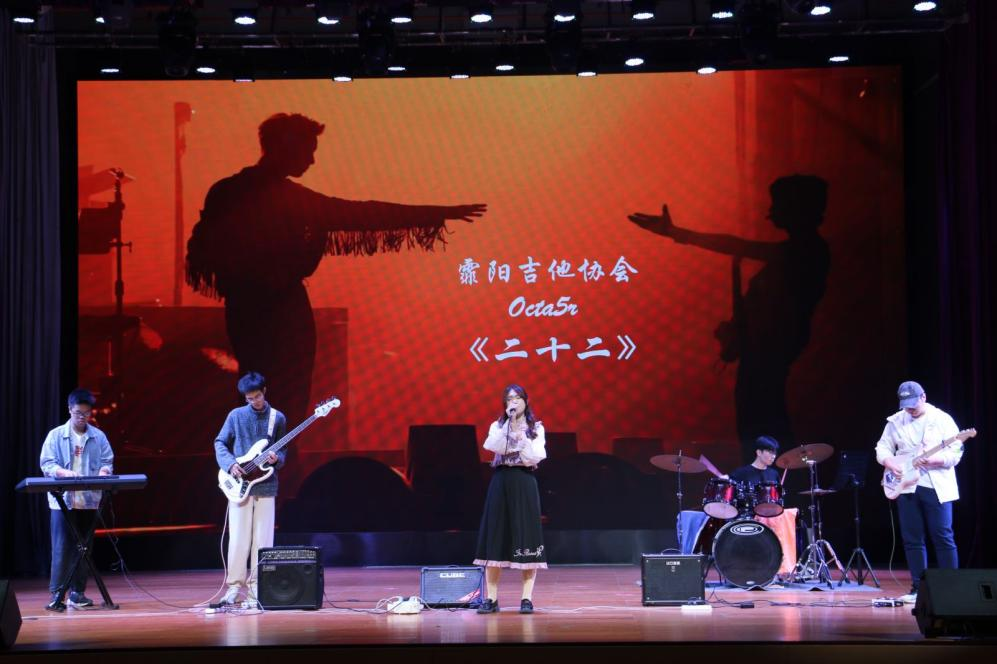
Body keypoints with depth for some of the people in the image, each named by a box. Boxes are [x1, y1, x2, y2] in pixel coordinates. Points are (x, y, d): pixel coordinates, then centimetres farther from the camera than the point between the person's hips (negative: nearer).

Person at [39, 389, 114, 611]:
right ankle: (56, 594, -4)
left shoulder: (98, 437, 7)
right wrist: (65, 472, -24)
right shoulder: (56, 436, 1)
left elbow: (108, 461, 7)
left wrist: (104, 471, -16)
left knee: (83, 548, 7)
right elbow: (46, 464, -5)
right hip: (63, 500, -3)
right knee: (62, 548, -7)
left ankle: (77, 592, 14)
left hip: (89, 500, 3)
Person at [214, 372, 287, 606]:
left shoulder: (277, 418, 6)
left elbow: (283, 450, 9)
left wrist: (276, 459, -13)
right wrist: (230, 464, -9)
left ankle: (256, 586, 9)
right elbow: (220, 442, 7)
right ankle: (234, 585, 6)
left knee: (263, 539, 1)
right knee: (238, 538, -4)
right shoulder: (236, 416, 4)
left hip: (266, 485, 1)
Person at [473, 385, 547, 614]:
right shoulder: (497, 426, 10)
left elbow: (535, 457, -6)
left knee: (526, 540, -4)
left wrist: (519, 432, -9)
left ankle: (527, 598, -2)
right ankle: (491, 598, 2)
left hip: (524, 485, -1)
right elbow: (494, 447, -11)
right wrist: (509, 422, -15)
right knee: (495, 538, -1)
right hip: (500, 483, 1)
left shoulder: (536, 428, 8)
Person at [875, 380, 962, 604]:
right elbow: (882, 448, 12)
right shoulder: (895, 422, 9)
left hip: (936, 487, -4)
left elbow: (955, 452, -8)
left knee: (943, 538, -4)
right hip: (906, 486, 4)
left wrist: (932, 460, -23)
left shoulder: (942, 419, -3)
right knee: (912, 539, 5)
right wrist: (891, 463, -8)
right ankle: (919, 588, 11)